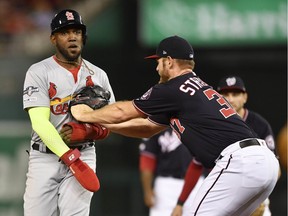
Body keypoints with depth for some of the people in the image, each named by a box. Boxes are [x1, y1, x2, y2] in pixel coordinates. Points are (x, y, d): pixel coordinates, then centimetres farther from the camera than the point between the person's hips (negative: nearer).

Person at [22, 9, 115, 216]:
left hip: (84, 156, 2)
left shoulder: (98, 75, 10)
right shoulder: (39, 72, -2)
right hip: (45, 158, -2)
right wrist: (70, 158, -25)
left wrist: (90, 130, -11)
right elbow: (40, 122, -14)